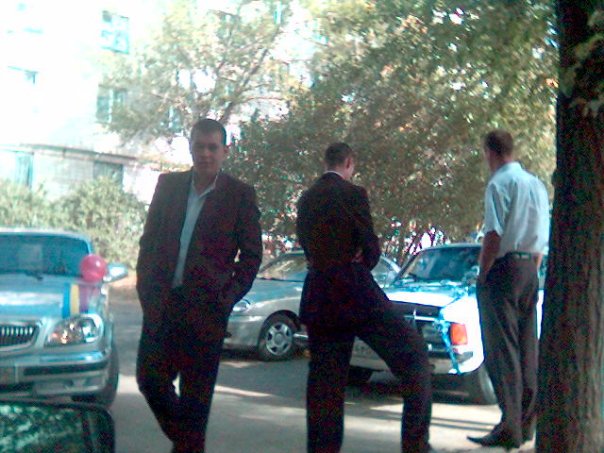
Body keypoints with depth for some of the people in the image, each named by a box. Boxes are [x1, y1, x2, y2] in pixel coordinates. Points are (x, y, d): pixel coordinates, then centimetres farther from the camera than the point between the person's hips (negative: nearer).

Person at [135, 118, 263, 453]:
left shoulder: (240, 195, -3)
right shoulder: (168, 185, 7)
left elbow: (252, 254, 0)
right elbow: (148, 239, 12)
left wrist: (229, 297, -7)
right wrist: (145, 287, 3)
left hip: (206, 309, -4)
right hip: (161, 303, 4)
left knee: (195, 395, 3)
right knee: (150, 378, 8)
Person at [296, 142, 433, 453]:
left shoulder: (305, 199, 13)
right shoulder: (352, 194, -7)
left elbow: (308, 246, 13)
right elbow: (370, 246, -6)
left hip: (318, 296, 7)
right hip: (354, 291, -7)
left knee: (323, 379, 9)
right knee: (413, 352, 3)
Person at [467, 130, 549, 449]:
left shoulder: (500, 183, -10)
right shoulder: (536, 184, 14)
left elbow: (494, 235, -17)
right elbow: (542, 239, 14)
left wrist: (482, 275, -10)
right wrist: (531, 273, 17)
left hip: (503, 269, -8)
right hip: (530, 271, 8)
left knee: (502, 349, -6)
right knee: (527, 348, 12)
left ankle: (510, 427, -9)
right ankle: (526, 423, 19)